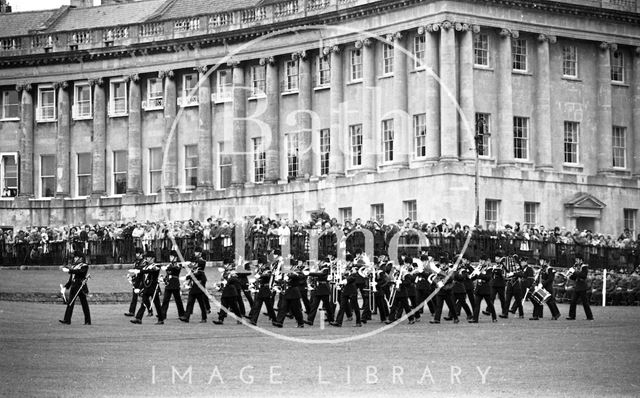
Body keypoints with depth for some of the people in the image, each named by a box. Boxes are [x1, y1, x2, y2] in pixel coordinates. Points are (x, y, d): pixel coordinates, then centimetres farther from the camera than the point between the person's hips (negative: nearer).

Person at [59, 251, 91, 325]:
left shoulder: (84, 266, -2)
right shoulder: (74, 266, 19)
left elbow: (79, 271, -23)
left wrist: (69, 270, -28)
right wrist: (66, 286, 11)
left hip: (81, 287, -7)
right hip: (73, 287, 7)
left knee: (84, 304, -3)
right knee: (70, 303, -2)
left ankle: (88, 321, 4)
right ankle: (67, 320, -4)